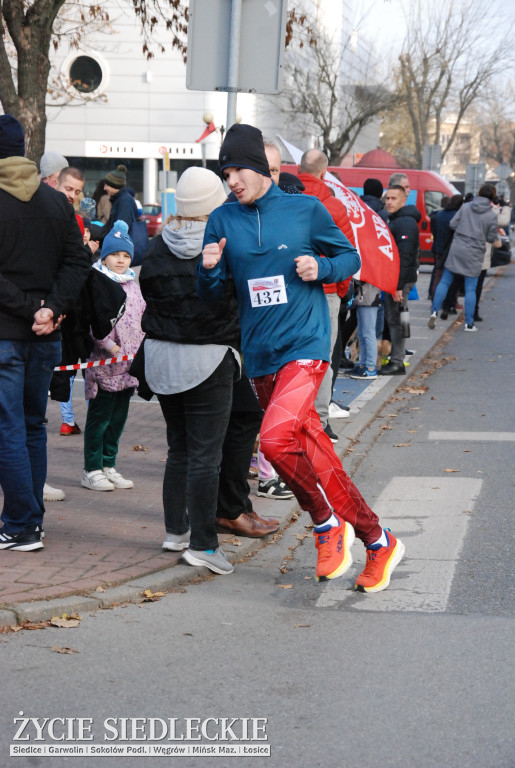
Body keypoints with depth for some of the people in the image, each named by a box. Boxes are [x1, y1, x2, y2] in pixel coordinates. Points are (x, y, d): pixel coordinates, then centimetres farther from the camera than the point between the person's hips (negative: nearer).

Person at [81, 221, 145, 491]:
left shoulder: (133, 285, 14)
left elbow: (144, 317, 19)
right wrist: (110, 346, -19)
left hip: (130, 363, 7)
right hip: (104, 363, -7)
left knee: (118, 417, 12)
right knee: (99, 417, -3)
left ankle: (109, 466, 21)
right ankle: (92, 470, 4)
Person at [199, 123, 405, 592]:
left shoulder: (307, 209, 0)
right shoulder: (222, 222, 7)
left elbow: (351, 258, 11)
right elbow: (211, 296, 9)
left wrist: (322, 268, -9)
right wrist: (209, 270, -12)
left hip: (305, 346, -4)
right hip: (259, 356, 4)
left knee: (277, 438, -25)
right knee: (318, 458, 7)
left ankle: (327, 524, -2)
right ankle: (378, 542, 20)